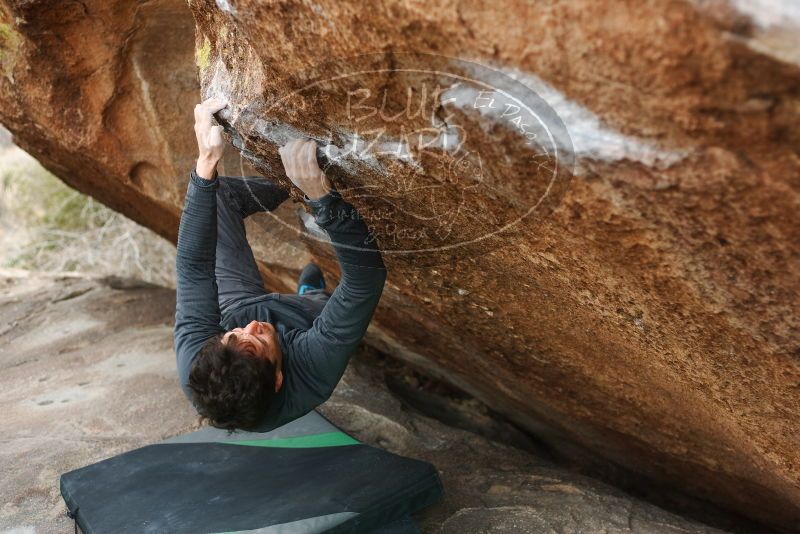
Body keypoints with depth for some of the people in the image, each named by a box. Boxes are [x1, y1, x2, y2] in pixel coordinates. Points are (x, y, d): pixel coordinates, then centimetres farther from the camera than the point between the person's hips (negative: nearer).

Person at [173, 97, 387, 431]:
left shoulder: (194, 366, -41)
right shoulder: (310, 380, -46)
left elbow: (193, 265, -38)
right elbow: (367, 274, -46)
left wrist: (206, 163, -45)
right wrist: (319, 193, -57)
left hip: (236, 308, 1)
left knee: (214, 191, -6)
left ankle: (290, 186, 21)